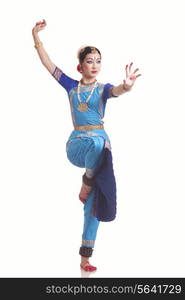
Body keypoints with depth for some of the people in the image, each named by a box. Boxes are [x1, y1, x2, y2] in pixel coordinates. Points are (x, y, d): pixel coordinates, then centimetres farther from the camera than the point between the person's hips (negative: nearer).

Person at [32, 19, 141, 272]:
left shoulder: (103, 88, 4)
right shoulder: (71, 86, 10)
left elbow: (116, 91, -21)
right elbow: (48, 63, 9)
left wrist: (126, 85, -44)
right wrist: (36, 37, 2)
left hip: (100, 143, 0)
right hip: (76, 145, 0)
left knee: (93, 204, -4)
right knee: (97, 143, -40)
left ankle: (85, 257, 4)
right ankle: (87, 183, -16)